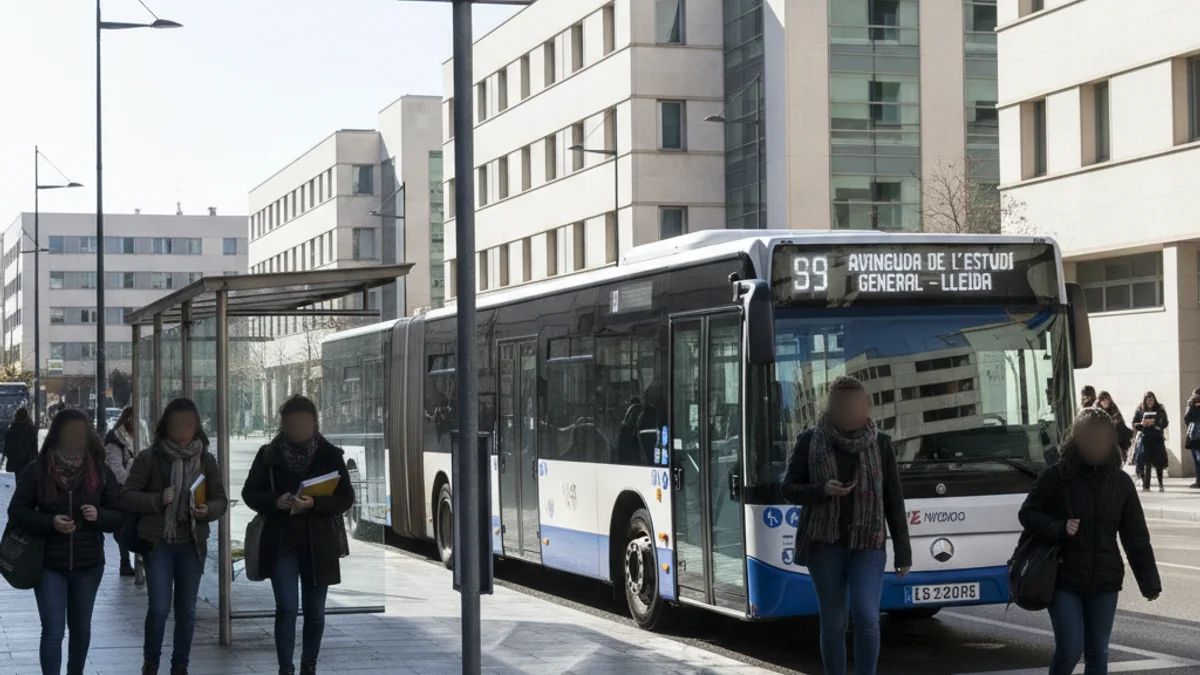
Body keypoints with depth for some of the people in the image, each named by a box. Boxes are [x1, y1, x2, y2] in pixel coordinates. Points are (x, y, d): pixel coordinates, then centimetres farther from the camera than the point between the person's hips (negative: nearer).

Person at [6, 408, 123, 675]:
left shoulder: (101, 472, 0)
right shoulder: (36, 471, -5)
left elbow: (119, 515, 3)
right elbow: (16, 512, -4)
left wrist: (99, 515, -19)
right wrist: (49, 522, -20)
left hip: (88, 564, 3)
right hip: (48, 564, -3)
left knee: (81, 628, 17)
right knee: (53, 631, -9)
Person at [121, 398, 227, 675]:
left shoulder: (206, 459, 3)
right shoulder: (149, 457, -4)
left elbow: (220, 500, 5)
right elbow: (127, 496, -4)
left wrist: (207, 510, -17)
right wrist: (157, 500, -19)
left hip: (193, 544, 3)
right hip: (158, 542, -3)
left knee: (186, 609, 9)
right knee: (159, 608, -7)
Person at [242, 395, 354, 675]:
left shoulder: (330, 454, -2)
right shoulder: (268, 454, 0)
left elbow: (346, 498, -3)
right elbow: (250, 493, 5)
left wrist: (314, 503, -20)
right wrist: (275, 502, -16)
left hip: (319, 544, 1)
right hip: (281, 542, -1)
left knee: (315, 611, 9)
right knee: (287, 607, -10)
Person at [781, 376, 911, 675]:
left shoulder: (880, 443, 0)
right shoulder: (810, 441, -2)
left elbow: (894, 500, 3)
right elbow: (789, 488, 1)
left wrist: (903, 551, 2)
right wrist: (822, 491, -19)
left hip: (868, 545, 0)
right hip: (825, 543, 0)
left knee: (867, 616, -13)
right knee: (833, 622, 4)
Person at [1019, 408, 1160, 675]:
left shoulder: (1120, 482, 4)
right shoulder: (1056, 477, -7)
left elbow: (1136, 536, 6)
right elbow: (1028, 513, -2)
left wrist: (1149, 580, 3)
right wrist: (1059, 529, -20)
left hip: (1104, 582, 3)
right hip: (1064, 579, -3)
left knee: (1098, 653, 7)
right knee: (1070, 649, -9)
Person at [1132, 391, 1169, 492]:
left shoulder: (1160, 410, 5)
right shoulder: (1139, 410, 6)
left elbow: (1165, 423, -1)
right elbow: (1134, 424, 6)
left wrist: (1154, 423, -18)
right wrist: (1142, 424, -15)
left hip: (1157, 439, 0)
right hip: (1145, 439, 0)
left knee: (1158, 463, -2)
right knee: (1146, 463, -3)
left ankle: (1161, 484, 6)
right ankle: (1146, 485, -1)